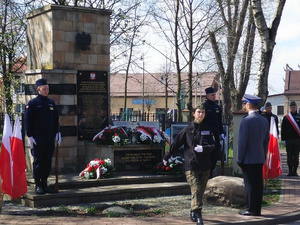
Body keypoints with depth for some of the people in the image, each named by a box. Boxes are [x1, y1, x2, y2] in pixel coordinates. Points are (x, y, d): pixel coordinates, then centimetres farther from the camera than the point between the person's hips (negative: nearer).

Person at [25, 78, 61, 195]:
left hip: (50, 137, 5)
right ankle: (38, 185, 6)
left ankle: (44, 183, 16)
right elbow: (28, 121, -5)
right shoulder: (32, 103, -3)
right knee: (38, 161, -1)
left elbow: (55, 119, 19)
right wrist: (30, 136, -10)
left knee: (47, 161, 7)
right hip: (37, 138, -5)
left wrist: (57, 133, 12)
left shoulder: (51, 102, 13)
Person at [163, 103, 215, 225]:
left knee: (200, 191, 10)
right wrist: (166, 157, 8)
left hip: (204, 166, 3)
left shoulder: (207, 130, 9)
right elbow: (176, 144, 5)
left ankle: (193, 212, 25)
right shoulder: (187, 130, 1)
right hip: (191, 166, -3)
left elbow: (213, 146, 4)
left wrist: (203, 148, -16)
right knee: (196, 190, -14)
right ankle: (198, 215, -16)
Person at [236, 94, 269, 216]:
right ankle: (257, 209, 15)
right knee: (259, 184, 9)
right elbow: (266, 141, 13)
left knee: (250, 185, -1)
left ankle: (251, 209, 3)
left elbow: (242, 141, -15)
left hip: (248, 159, -7)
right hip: (260, 158, 7)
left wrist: (239, 159, -8)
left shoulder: (246, 121, -15)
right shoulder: (265, 121, 8)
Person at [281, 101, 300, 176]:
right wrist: (283, 139, -1)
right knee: (289, 156, 4)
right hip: (288, 140, 0)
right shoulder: (286, 118, 6)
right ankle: (290, 171, 11)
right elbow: (283, 129, 6)